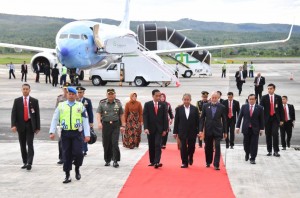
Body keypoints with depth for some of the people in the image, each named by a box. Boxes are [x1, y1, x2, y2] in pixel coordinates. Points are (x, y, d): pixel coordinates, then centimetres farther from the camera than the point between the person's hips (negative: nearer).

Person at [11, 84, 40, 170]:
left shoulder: (34, 101, 3)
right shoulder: (17, 101, 6)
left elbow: (37, 114, 2)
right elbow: (14, 113, 1)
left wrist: (38, 127, -1)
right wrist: (13, 125, -11)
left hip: (30, 125, -2)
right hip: (21, 125, 2)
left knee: (30, 144, -10)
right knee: (22, 145, 7)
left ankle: (29, 163, -15)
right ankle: (25, 162, 15)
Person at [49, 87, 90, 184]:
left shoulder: (80, 106, 5)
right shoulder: (61, 105, 7)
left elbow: (85, 121, 3)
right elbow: (55, 119, 6)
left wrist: (87, 134, -3)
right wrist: (52, 132, -4)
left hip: (77, 133, -1)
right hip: (65, 133, 1)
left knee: (78, 153, -8)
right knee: (66, 154, 4)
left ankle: (77, 169, 20)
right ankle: (67, 176, 13)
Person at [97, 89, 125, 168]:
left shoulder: (118, 103, 7)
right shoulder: (102, 103, 4)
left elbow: (121, 115, 9)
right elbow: (98, 113, -4)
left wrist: (123, 126, 4)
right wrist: (99, 122, -20)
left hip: (115, 125, -1)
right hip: (105, 125, 1)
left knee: (115, 143, -9)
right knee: (106, 143, 6)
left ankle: (115, 160, -5)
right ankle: (107, 160, 18)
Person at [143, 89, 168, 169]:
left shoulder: (163, 105, 2)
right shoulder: (147, 104, -1)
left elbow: (165, 117, 2)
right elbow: (145, 117, -5)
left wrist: (165, 129, -3)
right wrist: (146, 128, -16)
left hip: (159, 129, 0)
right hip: (150, 128, 1)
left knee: (158, 145, -11)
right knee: (151, 146, 8)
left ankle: (157, 162, -17)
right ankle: (152, 161, 18)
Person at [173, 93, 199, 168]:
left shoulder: (195, 109, 1)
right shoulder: (179, 109, 2)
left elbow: (197, 121, 2)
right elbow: (176, 121, 3)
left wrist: (198, 131, -2)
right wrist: (175, 132, 1)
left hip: (192, 132, 0)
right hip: (182, 132, 0)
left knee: (191, 147, 6)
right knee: (183, 147, -2)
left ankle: (190, 157, 35)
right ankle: (184, 162, 6)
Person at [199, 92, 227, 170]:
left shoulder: (222, 107, 0)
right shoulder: (206, 106, 3)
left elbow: (224, 120, 4)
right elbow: (202, 119, 4)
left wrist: (225, 132, 4)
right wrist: (201, 130, -3)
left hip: (218, 130, -2)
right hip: (208, 130, 2)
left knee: (217, 147, -9)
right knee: (208, 147, 10)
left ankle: (216, 164, -5)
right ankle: (208, 162, 27)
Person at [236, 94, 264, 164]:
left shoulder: (259, 108, 0)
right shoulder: (244, 107, 3)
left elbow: (262, 119, 1)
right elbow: (240, 117, 5)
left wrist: (261, 129, -3)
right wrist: (238, 126, 0)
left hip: (255, 129, -1)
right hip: (246, 129, 1)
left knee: (254, 145, -3)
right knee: (246, 143, 10)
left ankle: (252, 159, 5)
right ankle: (247, 153, 37)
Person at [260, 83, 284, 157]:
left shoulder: (278, 98, 6)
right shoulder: (264, 98, 3)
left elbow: (281, 109, 7)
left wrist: (282, 120, 3)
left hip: (275, 118, 0)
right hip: (267, 118, 1)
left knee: (275, 134, -11)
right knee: (268, 135, 4)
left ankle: (276, 151, -6)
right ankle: (269, 151, 12)